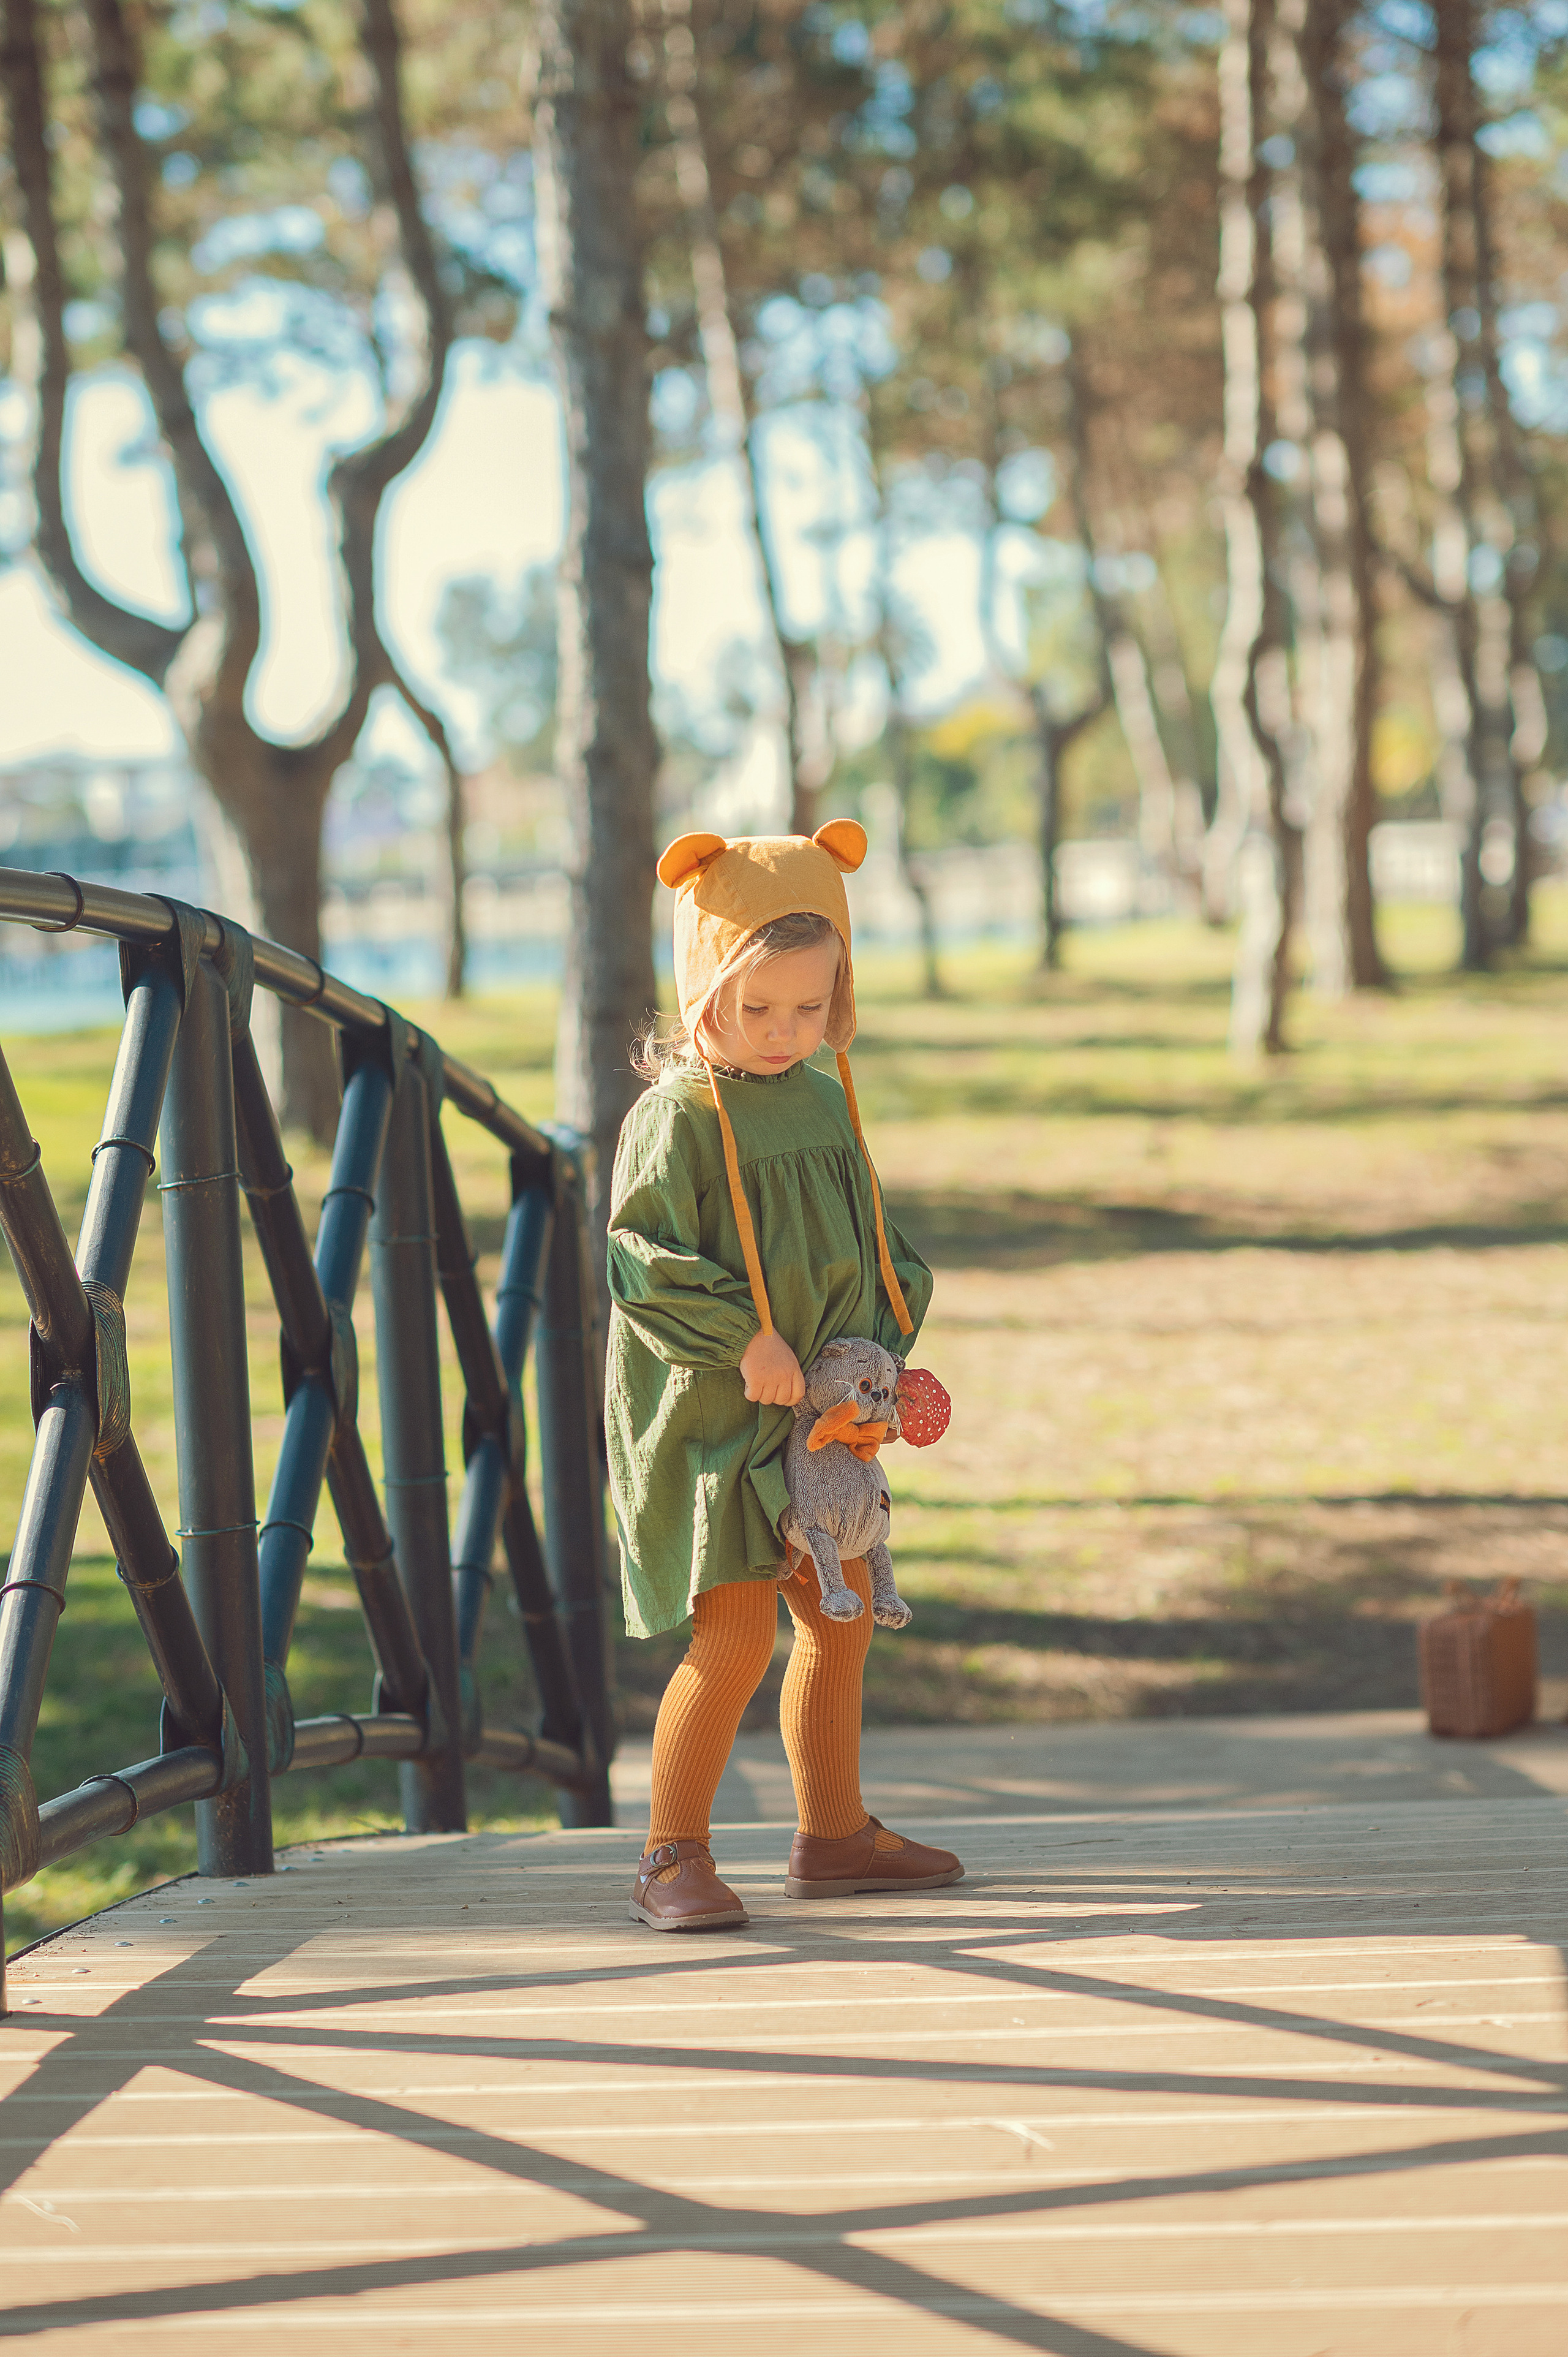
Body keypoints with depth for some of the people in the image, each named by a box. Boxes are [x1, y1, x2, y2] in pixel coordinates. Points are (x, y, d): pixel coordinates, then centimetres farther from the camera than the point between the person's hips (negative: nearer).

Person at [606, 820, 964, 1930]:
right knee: (736, 1635, -13)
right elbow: (644, 1261, -18)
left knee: (841, 1620, 15)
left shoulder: (827, 1103, 9)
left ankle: (834, 1832, 30)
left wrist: (884, 1343, 1)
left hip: (817, 1416, 8)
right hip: (707, 1421, -8)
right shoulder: (676, 1116, -13)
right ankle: (674, 1857, -3)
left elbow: (869, 1246, 16)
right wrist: (745, 1339, -23)